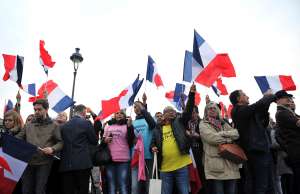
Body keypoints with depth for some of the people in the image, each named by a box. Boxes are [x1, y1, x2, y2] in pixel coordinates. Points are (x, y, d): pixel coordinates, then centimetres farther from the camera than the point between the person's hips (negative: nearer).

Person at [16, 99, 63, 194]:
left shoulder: (53, 126, 3)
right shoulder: (28, 125, 14)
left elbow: (60, 142, 1)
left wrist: (52, 149, -16)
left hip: (44, 163, -3)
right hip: (28, 162, 4)